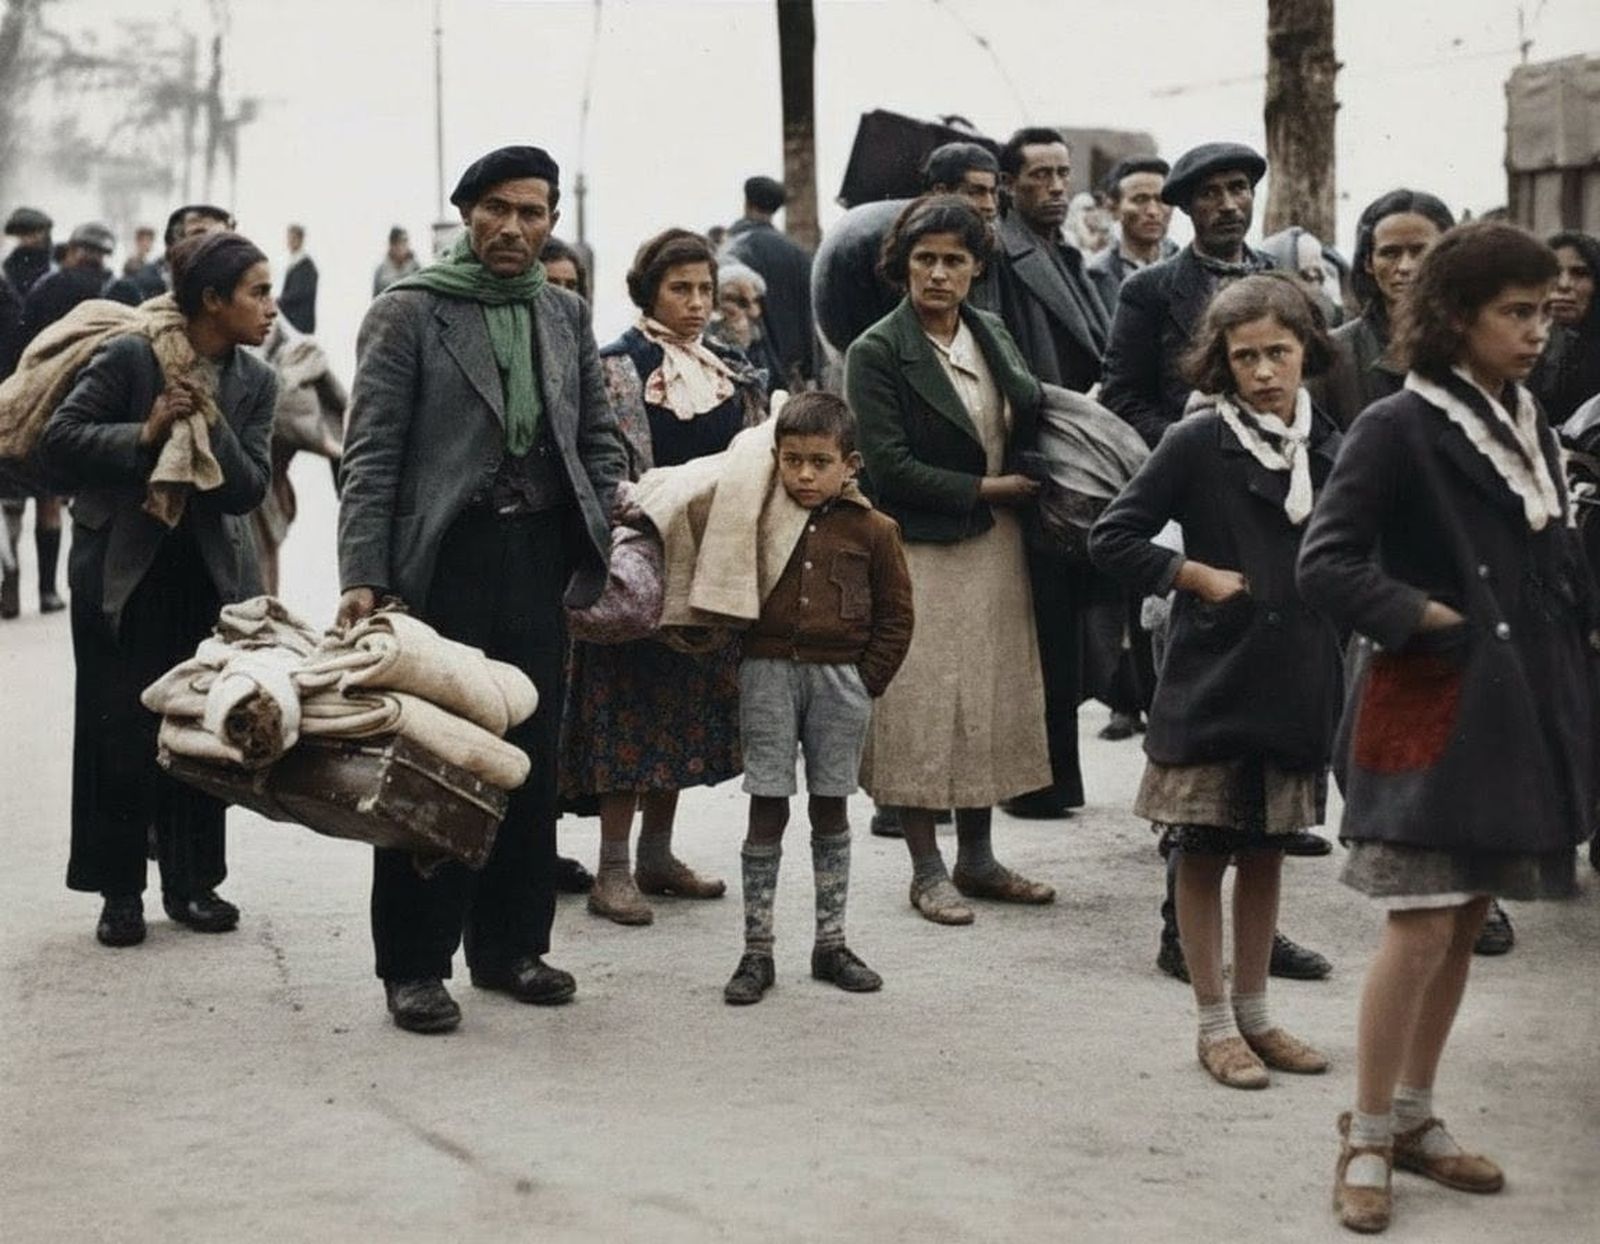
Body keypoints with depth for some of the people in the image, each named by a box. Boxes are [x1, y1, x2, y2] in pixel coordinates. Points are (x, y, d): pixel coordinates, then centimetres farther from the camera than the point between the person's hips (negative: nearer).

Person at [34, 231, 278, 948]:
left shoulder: (253, 383, 0)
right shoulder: (130, 359, -14)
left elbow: (249, 489, -7)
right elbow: (57, 441, -16)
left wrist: (211, 426, -22)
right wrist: (144, 434, -26)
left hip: (207, 573, 4)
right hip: (120, 571, -4)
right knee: (119, 733, -1)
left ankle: (191, 883, 18)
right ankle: (119, 891, 10)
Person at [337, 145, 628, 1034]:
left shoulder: (568, 317, 13)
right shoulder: (409, 313, -2)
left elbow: (599, 440, 18)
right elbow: (372, 454, -6)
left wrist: (598, 545, 6)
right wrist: (362, 578, -14)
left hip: (539, 561, 5)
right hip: (443, 561, -5)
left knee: (532, 763, 9)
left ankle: (512, 945, 21)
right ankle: (415, 965, 7)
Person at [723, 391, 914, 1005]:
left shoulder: (871, 530, 1)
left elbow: (895, 614, 5)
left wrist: (866, 679, -1)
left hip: (841, 677, 1)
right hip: (769, 672, 0)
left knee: (830, 808, 8)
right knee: (767, 807, -1)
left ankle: (831, 943, 17)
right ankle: (757, 950, 3)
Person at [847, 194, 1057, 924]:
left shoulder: (992, 336, 9)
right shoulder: (876, 353, -10)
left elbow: (1029, 420, 14)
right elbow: (891, 466, -16)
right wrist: (985, 489, -14)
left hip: (994, 545, 6)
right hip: (920, 552, -6)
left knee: (993, 699, 10)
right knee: (922, 706, -2)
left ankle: (976, 858, 21)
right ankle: (926, 871, 8)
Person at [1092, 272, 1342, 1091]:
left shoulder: (1327, 446, 4)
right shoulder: (1199, 441, -10)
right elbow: (1111, 538, -8)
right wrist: (1196, 576, -14)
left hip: (1296, 681, 5)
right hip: (1212, 679, -5)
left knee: (1266, 850, 14)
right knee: (1204, 854, 4)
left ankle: (1253, 1014, 25)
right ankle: (1215, 1025, 14)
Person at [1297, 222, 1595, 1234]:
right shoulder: (1400, 429, -10)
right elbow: (1327, 564, -14)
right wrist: (1428, 620, -17)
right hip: (1434, 705, -7)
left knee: (1465, 923, 13)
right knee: (1421, 925, -8)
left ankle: (1414, 1117, 25)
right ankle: (1366, 1140, 5)